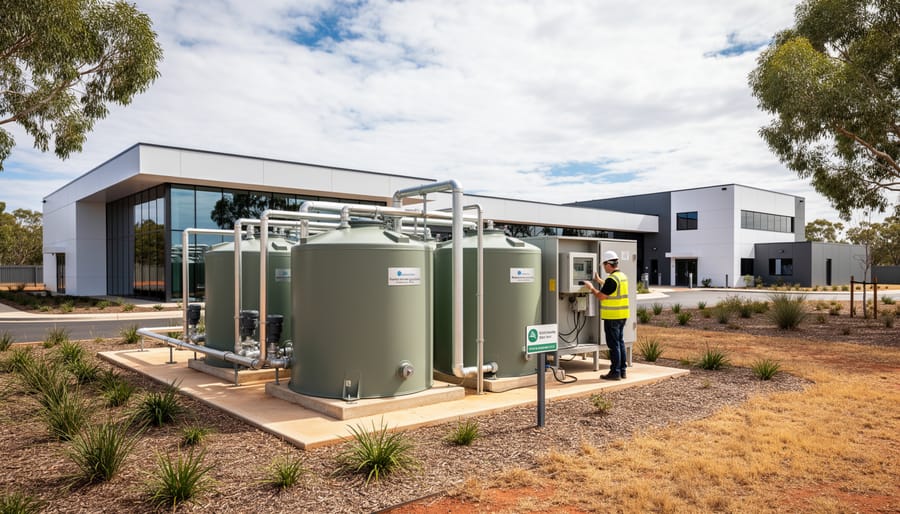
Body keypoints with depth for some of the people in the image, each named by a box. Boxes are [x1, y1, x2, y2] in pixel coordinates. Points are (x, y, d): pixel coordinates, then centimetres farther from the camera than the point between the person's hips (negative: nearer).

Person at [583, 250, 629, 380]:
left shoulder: (612, 279, -19)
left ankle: (615, 372, 2)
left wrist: (591, 288, 0)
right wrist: (599, 281, 33)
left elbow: (601, 296, -16)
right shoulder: (622, 276, 10)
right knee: (620, 342, 15)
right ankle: (622, 370, 21)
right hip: (622, 316, 9)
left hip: (612, 317, -9)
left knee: (614, 344, -3)